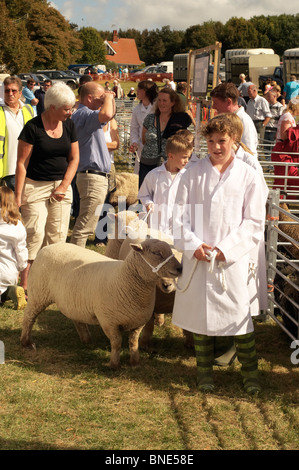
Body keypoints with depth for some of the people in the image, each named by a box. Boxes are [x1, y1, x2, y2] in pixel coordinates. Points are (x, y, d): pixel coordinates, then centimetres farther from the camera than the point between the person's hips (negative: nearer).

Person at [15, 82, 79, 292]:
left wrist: (64, 186, -2)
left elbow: (74, 158, 10)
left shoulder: (69, 125, 5)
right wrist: (18, 195, -13)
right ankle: (24, 282, -9)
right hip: (35, 186, -5)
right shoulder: (33, 127, -11)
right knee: (35, 233, -12)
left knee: (58, 235, 3)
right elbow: (22, 162, -10)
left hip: (61, 186, 5)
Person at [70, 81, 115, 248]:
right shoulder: (84, 114, -16)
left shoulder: (86, 114, 18)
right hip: (93, 176, -11)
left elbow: (110, 114, 36)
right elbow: (106, 115, -37)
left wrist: (111, 99, 17)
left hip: (99, 176, 11)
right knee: (85, 226, -10)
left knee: (84, 223, 17)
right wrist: (108, 97, -17)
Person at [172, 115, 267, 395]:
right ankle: (204, 370, 26)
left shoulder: (247, 176, -1)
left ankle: (250, 371, 18)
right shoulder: (193, 174, 3)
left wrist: (226, 249, -11)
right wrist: (194, 245, -11)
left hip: (232, 260, -2)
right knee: (199, 313, 10)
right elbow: (180, 215, 4)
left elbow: (254, 223, -1)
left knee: (240, 317, 1)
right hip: (197, 257, 2)